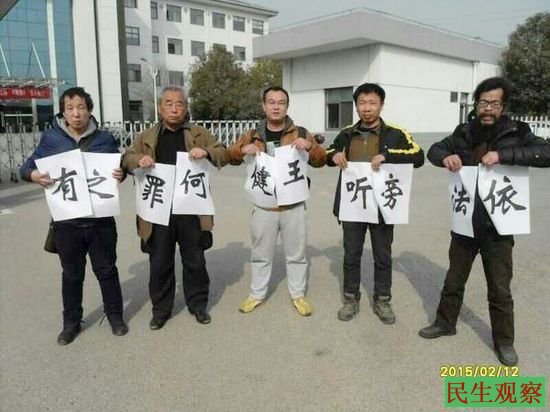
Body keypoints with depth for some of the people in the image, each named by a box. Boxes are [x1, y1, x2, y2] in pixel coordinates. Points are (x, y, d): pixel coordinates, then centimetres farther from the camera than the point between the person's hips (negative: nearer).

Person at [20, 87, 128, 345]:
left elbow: (119, 167, 10)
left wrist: (121, 174, -14)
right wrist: (32, 174, -17)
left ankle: (115, 315, 30)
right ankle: (71, 322, 31)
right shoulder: (50, 139, 0)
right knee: (72, 274, 14)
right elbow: (28, 165, 6)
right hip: (66, 221, 0)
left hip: (101, 219, 0)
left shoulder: (105, 139, 1)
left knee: (106, 270, 12)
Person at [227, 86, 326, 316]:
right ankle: (257, 294, 28)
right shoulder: (253, 135, 5)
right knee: (261, 254, 12)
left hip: (293, 206, -1)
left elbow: (320, 161, 2)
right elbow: (231, 157, 9)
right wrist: (242, 149, -14)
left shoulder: (299, 133, 2)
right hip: (264, 206, 1)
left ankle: (298, 295, 26)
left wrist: (310, 146, -19)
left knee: (296, 254, 10)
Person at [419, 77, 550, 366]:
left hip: (498, 227, -2)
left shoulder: (517, 133, -6)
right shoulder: (464, 133, 2)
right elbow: (433, 150, 9)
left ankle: (504, 341, 29)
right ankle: (445, 323, 38)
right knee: (454, 280, 18)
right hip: (464, 223, 2)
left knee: (500, 289, 10)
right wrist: (446, 157, -15)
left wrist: (503, 155, -31)